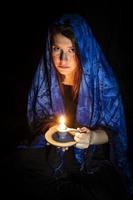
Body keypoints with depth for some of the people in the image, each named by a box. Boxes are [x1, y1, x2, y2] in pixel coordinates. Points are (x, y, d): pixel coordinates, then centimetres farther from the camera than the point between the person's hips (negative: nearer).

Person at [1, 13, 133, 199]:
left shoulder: (102, 79, -14)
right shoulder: (45, 76, -8)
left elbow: (112, 130, -8)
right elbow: (38, 118, 4)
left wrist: (92, 137, -29)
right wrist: (50, 130, -18)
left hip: (93, 153, -1)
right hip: (50, 149, 2)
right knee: (20, 166, -22)